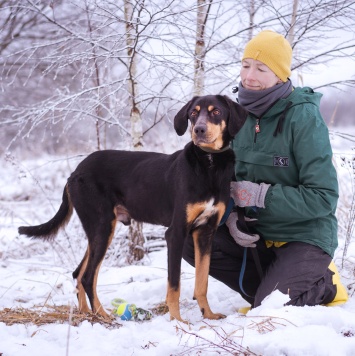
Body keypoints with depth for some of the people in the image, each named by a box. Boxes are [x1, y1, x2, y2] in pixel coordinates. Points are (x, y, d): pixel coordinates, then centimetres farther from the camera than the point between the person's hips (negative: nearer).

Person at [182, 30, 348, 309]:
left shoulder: (303, 117, -16)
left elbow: (324, 197, -18)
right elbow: (231, 180, 10)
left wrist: (260, 195, -23)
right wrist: (232, 216, -12)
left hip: (305, 236, -6)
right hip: (256, 233, 6)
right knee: (188, 240, -11)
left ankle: (322, 284, 7)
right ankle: (272, 287, 1)